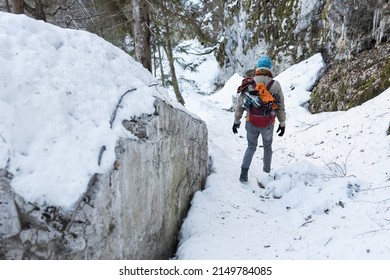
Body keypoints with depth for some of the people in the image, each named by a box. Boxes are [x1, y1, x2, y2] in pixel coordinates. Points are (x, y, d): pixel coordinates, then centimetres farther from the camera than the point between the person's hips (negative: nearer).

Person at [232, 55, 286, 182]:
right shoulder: (275, 85, -7)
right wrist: (282, 123, 11)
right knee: (267, 147, 25)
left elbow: (240, 104, -4)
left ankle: (244, 171, 2)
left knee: (251, 147, 19)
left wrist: (236, 121, 7)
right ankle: (267, 171, 37)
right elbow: (280, 106, 0)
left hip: (251, 123, 0)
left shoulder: (249, 83, -7)